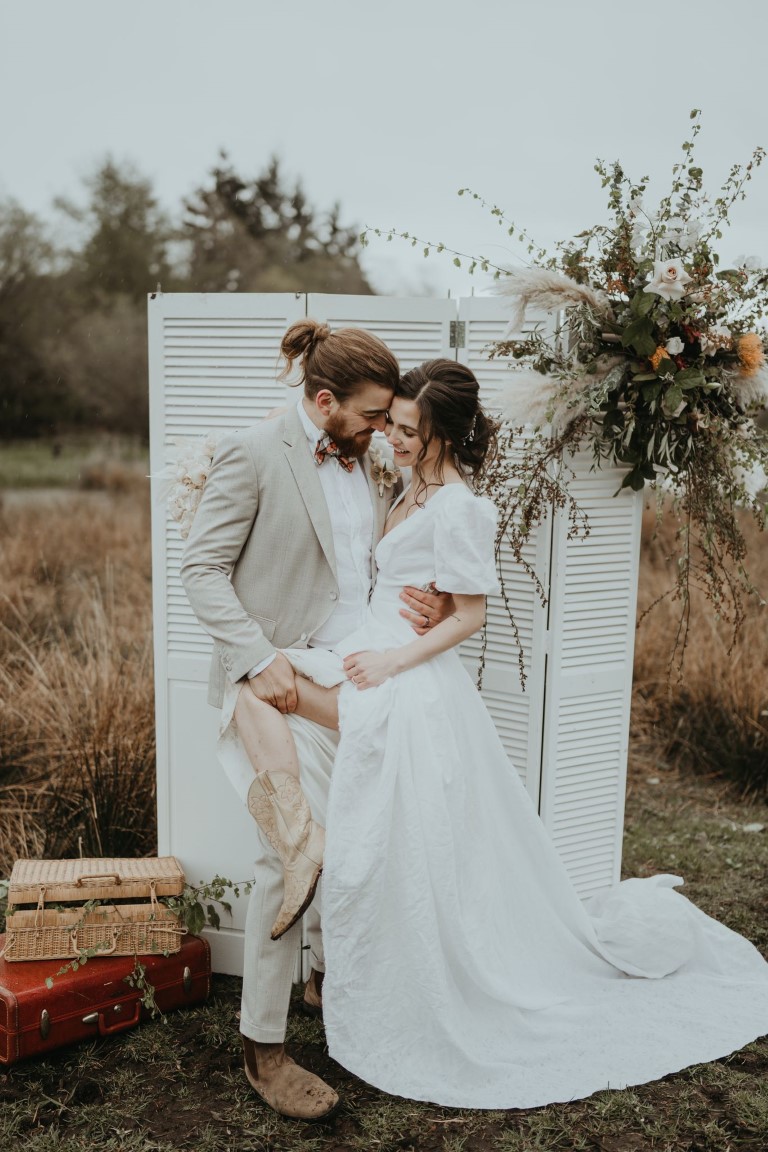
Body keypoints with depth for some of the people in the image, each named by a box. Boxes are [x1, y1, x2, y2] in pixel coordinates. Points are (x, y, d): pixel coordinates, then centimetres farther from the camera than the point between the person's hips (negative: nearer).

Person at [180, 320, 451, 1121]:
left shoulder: (367, 463, 11)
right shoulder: (252, 454, -11)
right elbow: (201, 567, -11)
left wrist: (425, 599, -2)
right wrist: (257, 657, -21)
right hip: (285, 685, -7)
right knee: (292, 853, -7)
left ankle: (330, 976, 39)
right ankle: (262, 1046, 8)